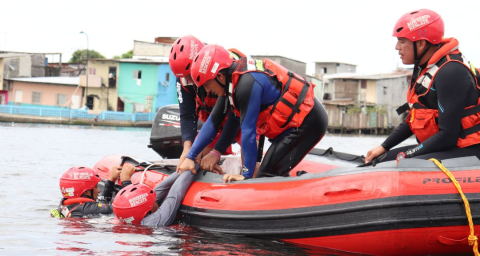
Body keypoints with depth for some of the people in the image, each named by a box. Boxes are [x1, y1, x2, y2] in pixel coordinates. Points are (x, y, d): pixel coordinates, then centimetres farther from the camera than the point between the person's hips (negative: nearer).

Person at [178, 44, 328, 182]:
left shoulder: (247, 83, -25)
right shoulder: (232, 80, 5)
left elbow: (248, 131, -23)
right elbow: (213, 121, 11)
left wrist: (247, 175, -17)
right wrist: (190, 157, 10)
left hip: (307, 123, -10)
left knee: (266, 177, -15)